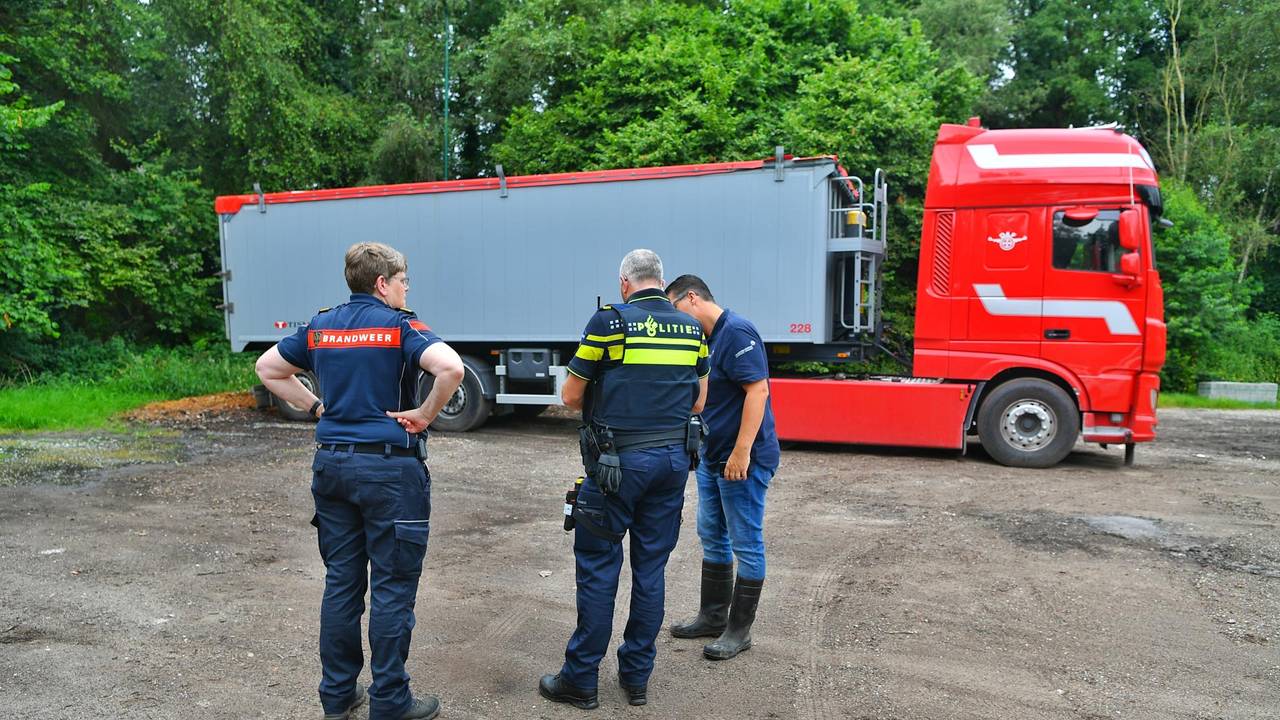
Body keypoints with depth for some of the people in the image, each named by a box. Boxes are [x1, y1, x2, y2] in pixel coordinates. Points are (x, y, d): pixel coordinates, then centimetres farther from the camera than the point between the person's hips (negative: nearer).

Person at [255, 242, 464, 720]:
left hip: (331, 463, 6)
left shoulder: (320, 326, 9)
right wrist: (425, 415, -13)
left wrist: (316, 407, 15)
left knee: (341, 582, 15)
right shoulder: (399, 325, -10)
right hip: (390, 468, -6)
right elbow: (450, 367, -27)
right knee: (392, 587, 4)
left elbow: (267, 368, 20)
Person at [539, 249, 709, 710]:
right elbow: (698, 401, 13)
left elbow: (570, 396, -3)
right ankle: (637, 676, 22)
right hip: (673, 459, 5)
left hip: (619, 461, -4)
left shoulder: (608, 321, -7)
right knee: (651, 568, 12)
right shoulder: (692, 329, 7)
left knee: (598, 566, 6)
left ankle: (581, 679, 15)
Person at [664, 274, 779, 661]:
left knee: (746, 544, 2)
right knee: (712, 538, 17)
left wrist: (742, 451, -26)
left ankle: (739, 630, 14)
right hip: (712, 456, 10)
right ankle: (713, 617, 31)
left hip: (743, 459, -10)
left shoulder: (736, 331, -17)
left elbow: (758, 389, -24)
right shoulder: (706, 338, 12)